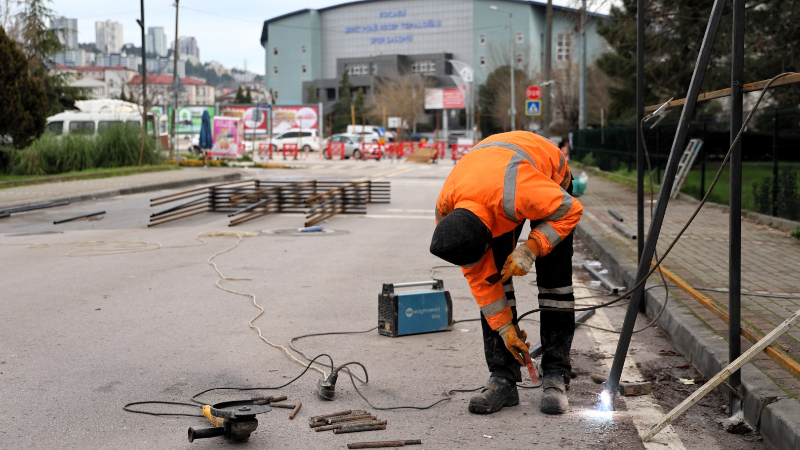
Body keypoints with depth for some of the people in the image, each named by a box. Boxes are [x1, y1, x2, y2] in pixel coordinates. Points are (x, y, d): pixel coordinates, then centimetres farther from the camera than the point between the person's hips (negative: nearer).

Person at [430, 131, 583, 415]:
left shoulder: (520, 192, -48)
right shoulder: (446, 212, -28)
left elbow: (571, 210, -27)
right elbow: (478, 275, -16)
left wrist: (530, 250, -36)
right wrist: (504, 327, -13)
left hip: (550, 175, -3)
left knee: (554, 277, -11)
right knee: (488, 276, -9)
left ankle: (556, 378, -3)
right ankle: (503, 379, -3)